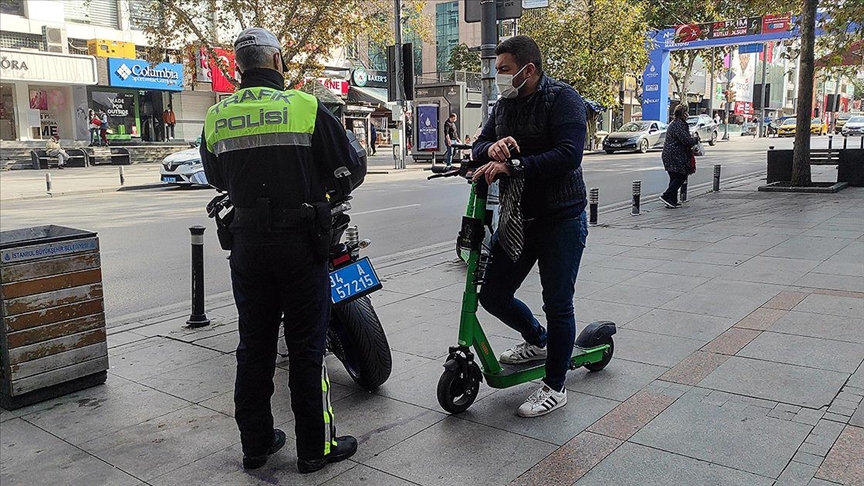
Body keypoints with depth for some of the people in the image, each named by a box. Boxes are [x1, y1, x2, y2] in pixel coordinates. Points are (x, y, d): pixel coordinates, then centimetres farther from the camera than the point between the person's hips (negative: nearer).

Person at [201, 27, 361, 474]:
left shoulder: (216, 117, 4)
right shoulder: (306, 107, -9)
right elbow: (350, 166, -2)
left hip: (247, 246, 4)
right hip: (300, 241, -4)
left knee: (254, 345, 14)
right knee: (306, 345, 5)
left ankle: (255, 442, 25)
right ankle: (315, 446, 16)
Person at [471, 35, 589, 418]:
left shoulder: (562, 99, -11)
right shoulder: (504, 105, 10)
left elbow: (568, 154, -24)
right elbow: (478, 148, 8)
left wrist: (512, 165, -28)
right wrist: (492, 148, -16)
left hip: (560, 219, -7)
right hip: (516, 218, 7)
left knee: (557, 305, 2)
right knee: (493, 295, 11)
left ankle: (554, 387, 19)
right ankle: (538, 341, 40)